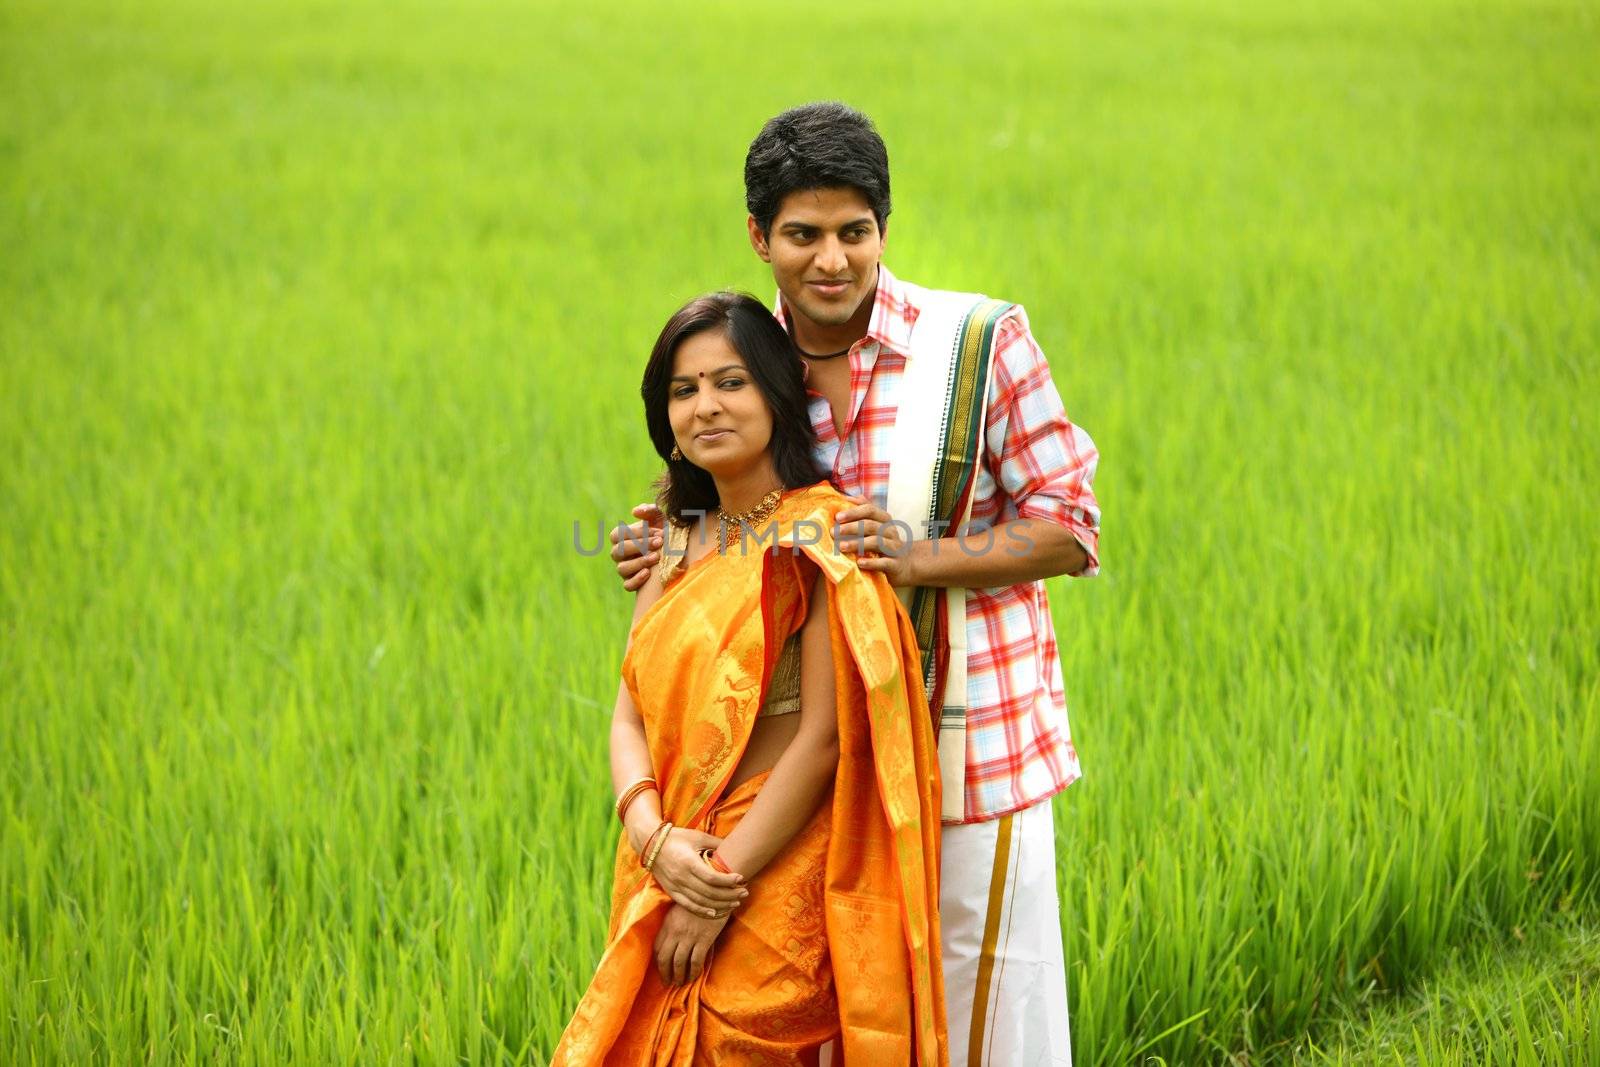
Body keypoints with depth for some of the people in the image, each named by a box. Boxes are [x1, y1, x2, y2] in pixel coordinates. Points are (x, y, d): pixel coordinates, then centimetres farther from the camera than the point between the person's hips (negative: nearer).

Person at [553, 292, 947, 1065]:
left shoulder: (819, 533, -10)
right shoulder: (683, 542, 12)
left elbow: (824, 738, -15)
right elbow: (630, 715, 6)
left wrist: (721, 886, -16)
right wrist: (653, 835, -13)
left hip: (774, 878, -7)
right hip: (674, 877, 7)